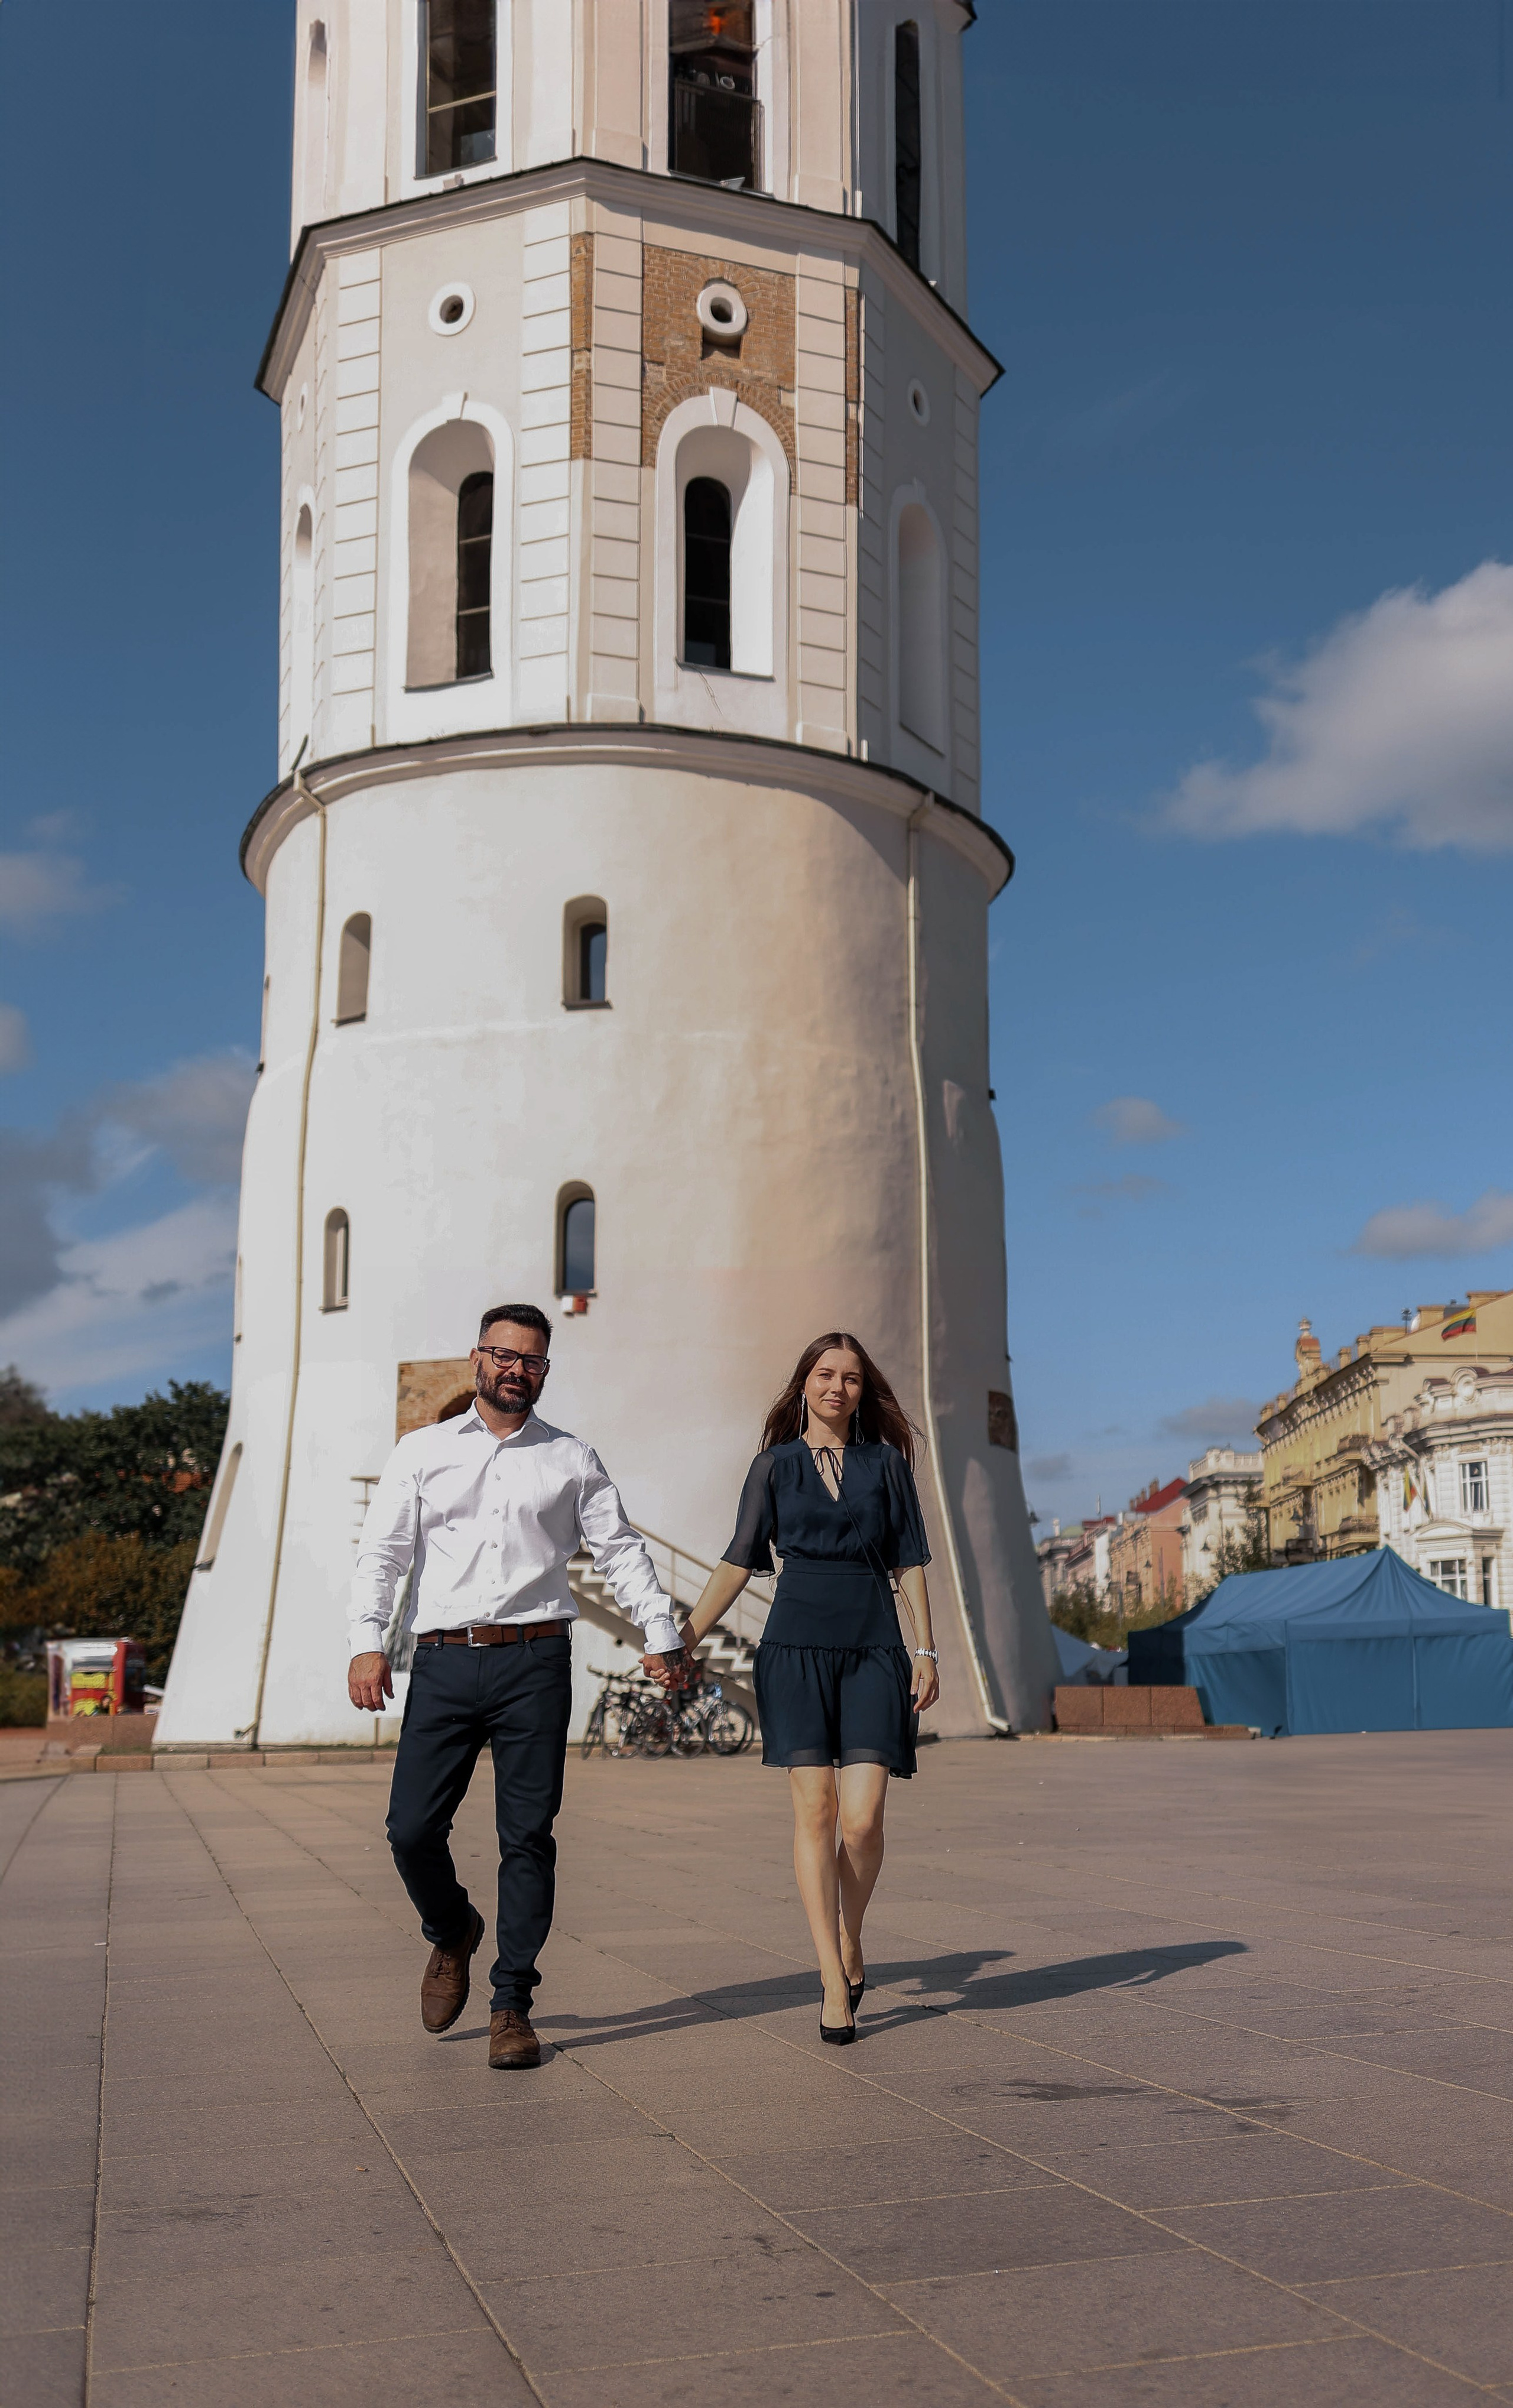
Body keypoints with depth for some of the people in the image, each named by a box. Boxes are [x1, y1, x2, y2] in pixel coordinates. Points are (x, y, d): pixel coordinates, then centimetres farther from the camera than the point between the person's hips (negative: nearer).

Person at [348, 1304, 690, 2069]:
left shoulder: (573, 1462, 13)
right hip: (443, 1662, 0)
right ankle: (452, 1935, 27)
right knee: (413, 1828, -4)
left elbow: (621, 1552, 13)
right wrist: (367, 1641, -9)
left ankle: (511, 2006, 7)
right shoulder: (422, 1453, 11)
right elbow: (382, 1551, 4)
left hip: (534, 1664, 0)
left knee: (528, 1837, -2)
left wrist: (661, 1636, 5)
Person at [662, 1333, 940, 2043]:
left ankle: (850, 1943, 19)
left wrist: (926, 1651, 2)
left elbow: (910, 1563, 10)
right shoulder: (774, 1465, 10)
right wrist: (682, 1642, 2)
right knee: (815, 1812, -6)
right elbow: (738, 1562, 9)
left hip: (873, 1647, 0)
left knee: (862, 1819, -9)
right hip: (796, 1645, 0)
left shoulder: (887, 1462, 10)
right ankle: (834, 1983, 2)